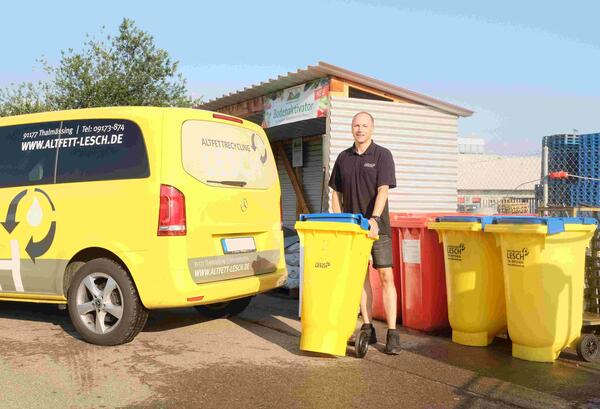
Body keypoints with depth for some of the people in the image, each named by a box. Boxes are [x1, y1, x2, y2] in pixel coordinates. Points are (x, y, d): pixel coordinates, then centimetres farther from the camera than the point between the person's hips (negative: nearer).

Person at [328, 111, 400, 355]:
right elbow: (336, 193, 13)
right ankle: (367, 328, 15)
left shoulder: (382, 155, -3)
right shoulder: (343, 158, 10)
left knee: (386, 276, -6)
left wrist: (374, 219, -26)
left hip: (377, 226, -4)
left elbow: (383, 190, -14)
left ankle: (392, 334, -4)